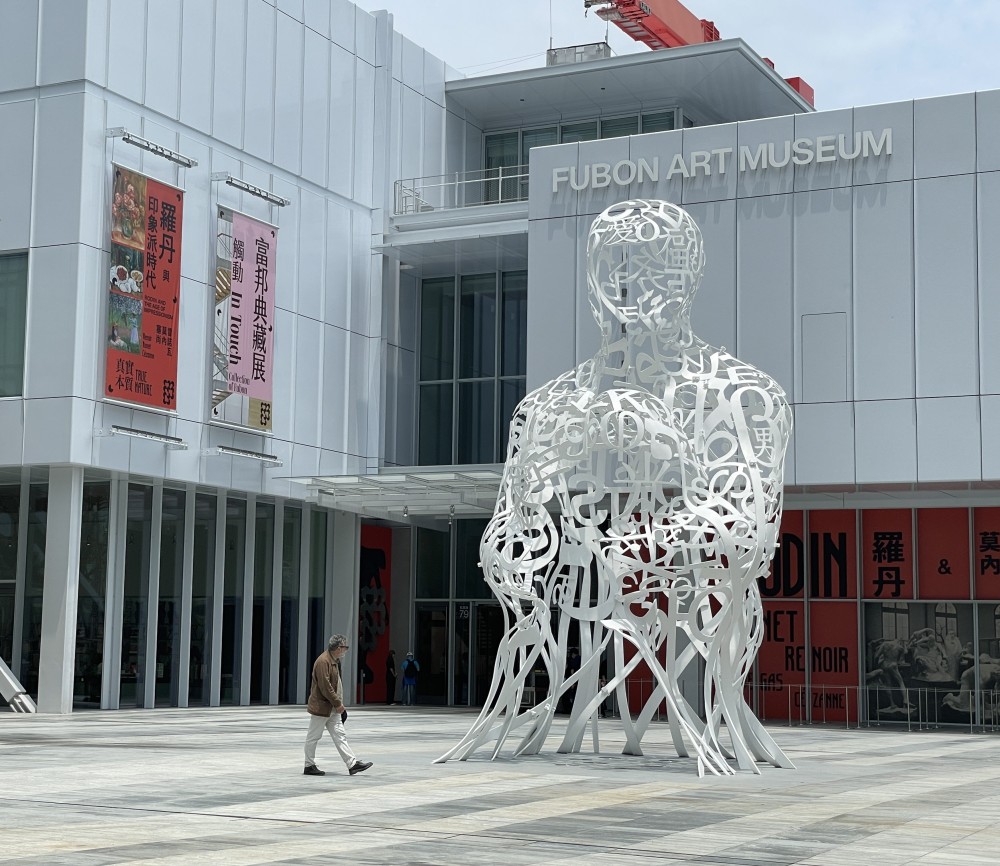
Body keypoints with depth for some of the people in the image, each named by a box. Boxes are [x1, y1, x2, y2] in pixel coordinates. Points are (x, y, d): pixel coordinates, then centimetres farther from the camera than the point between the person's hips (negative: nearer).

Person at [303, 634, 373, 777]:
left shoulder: (334, 661, 14)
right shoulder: (323, 661, -19)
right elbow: (325, 686, -24)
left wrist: (339, 704, 15)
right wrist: (338, 704, -20)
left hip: (333, 709, 10)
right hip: (321, 706, -10)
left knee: (340, 736, 5)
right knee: (313, 737, 3)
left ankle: (352, 764, 2)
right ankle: (309, 766, 11)